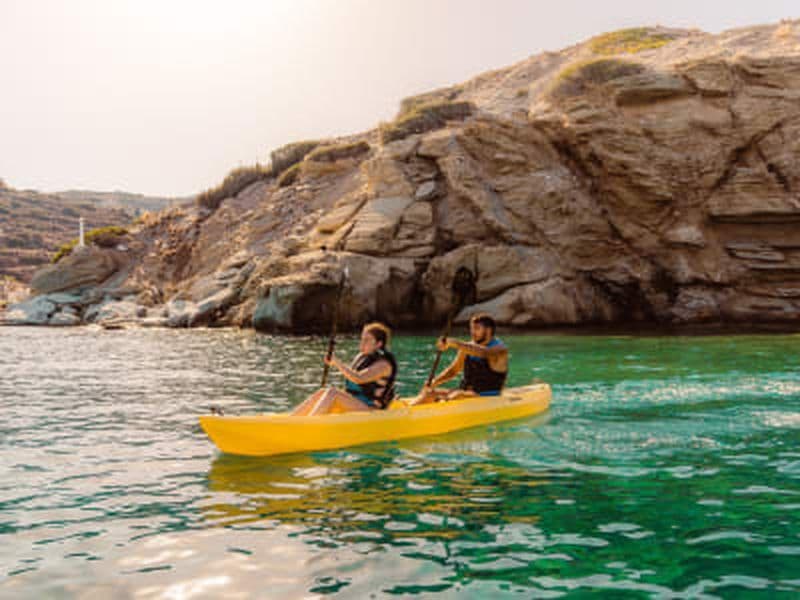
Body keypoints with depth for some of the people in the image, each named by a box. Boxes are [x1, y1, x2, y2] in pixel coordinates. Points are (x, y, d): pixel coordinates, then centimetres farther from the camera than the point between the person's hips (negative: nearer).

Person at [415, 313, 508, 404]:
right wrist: (434, 382, -4)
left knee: (457, 395, -35)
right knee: (428, 393, -10)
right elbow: (452, 371, 13)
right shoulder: (467, 347, 11)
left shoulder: (500, 349, -10)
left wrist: (454, 343, -40)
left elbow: (481, 352, -32)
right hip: (465, 392, 7)